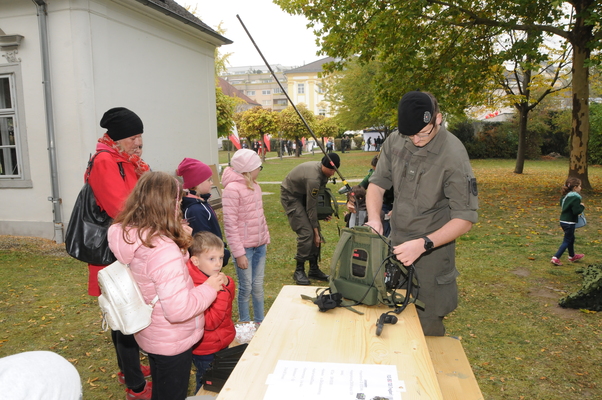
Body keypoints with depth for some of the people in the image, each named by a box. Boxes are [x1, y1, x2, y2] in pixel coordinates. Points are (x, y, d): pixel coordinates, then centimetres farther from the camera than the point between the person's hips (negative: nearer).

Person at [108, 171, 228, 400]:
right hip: (172, 343, -8)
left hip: (150, 336, 8)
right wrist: (209, 288, -19)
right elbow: (178, 309, -33)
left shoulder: (127, 236, -8)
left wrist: (179, 244, -2)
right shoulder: (164, 250, -34)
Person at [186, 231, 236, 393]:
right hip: (206, 352, -8)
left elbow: (228, 303, 5)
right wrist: (221, 292, -35)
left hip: (222, 344, 8)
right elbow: (210, 322, -30)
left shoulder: (215, 278, -4)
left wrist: (228, 285, -14)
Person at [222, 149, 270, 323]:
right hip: (245, 248, -6)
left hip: (260, 246, 6)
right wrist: (239, 253, -17)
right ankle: (245, 324, 25)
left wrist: (266, 237, 12)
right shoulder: (232, 189, -16)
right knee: (246, 287, 6)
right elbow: (230, 224, -17)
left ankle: (260, 321, 30)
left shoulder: (255, 186, 7)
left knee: (258, 286, 15)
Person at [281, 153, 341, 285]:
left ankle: (314, 269, 12)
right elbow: (311, 207, -27)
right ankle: (299, 271, -2)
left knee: (315, 231, 3)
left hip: (302, 194, 9)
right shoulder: (313, 178, -34)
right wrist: (315, 231, -19)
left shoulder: (323, 171, -8)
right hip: (291, 196, -9)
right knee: (306, 233, -16)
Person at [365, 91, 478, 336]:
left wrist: (423, 244, -28)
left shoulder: (453, 156, -19)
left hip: (431, 257, -5)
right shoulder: (394, 142, -3)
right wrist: (373, 218, -16)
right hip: (396, 247, 5)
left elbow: (465, 219, -17)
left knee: (427, 328, 7)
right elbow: (377, 183, 4)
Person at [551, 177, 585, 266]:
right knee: (567, 241, 0)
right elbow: (576, 211, -26)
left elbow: (561, 205, 21)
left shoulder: (566, 196, 6)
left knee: (571, 238, 25)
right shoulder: (575, 198, -20)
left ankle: (572, 256, 41)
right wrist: (582, 206, -8)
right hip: (569, 223, -9)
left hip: (563, 221, 9)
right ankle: (556, 258, -4)